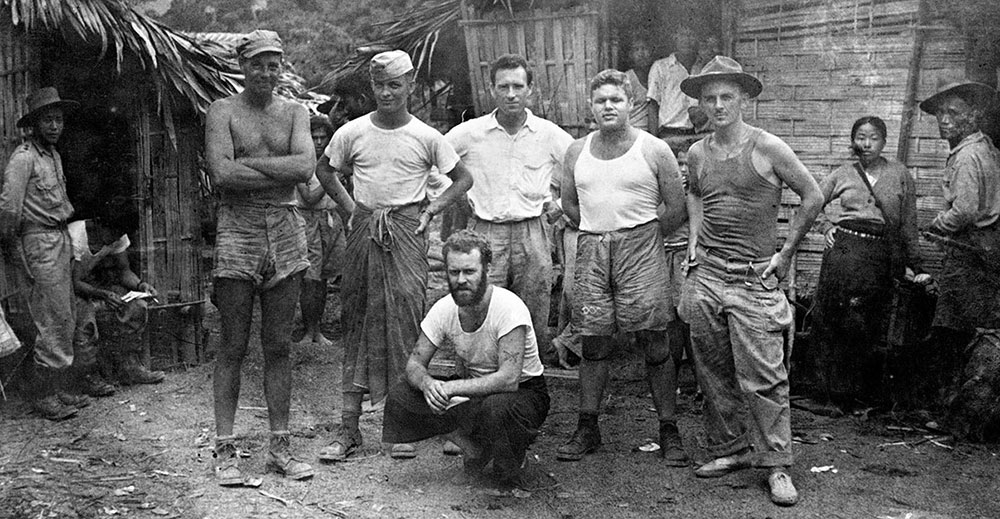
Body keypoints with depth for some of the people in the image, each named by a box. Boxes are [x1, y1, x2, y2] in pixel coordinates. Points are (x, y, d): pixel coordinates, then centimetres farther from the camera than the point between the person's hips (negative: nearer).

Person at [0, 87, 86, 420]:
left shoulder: (54, 156, 16)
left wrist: (68, 237, 17)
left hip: (61, 239, 9)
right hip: (39, 242, -9)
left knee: (64, 321, 11)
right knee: (54, 321, -9)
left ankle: (60, 390, 19)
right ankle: (44, 395, -2)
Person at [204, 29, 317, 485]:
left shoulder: (294, 113, 12)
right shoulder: (223, 111, 2)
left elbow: (306, 166, -6)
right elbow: (221, 173, -14)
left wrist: (247, 162, -10)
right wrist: (281, 172, -9)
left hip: (286, 231, 3)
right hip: (238, 231, -3)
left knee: (278, 346, 8)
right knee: (233, 347, 1)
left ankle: (280, 446, 15)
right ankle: (225, 451, 7)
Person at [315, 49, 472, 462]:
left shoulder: (426, 137, 0)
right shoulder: (352, 133, 3)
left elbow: (463, 179, 9)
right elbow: (325, 170, 19)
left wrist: (430, 211, -2)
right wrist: (350, 208, 8)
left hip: (407, 234, -1)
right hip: (364, 231, 1)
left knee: (406, 317, -5)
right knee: (357, 320, 2)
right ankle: (348, 428, 5)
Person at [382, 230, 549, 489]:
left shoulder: (509, 308, -27)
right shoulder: (444, 309, -11)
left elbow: (509, 379, -33)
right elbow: (414, 363, -7)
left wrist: (451, 388, -39)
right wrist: (428, 383, -32)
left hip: (523, 391, -5)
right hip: (470, 387, 5)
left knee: (497, 407, -40)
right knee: (399, 397, -13)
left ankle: (510, 474, -4)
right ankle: (474, 447, 7)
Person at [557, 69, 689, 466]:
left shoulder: (654, 150, 0)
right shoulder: (577, 152, 11)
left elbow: (678, 208, 1)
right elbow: (569, 203, 22)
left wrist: (642, 235, 7)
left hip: (640, 248, -3)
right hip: (591, 252, 3)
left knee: (654, 344, -3)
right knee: (593, 342, 6)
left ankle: (668, 430, 6)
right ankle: (587, 427, 15)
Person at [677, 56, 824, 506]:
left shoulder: (767, 148, -6)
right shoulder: (697, 153, 8)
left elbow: (812, 197, 1)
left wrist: (786, 252, 0)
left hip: (753, 279, -5)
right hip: (704, 275, 5)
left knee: (763, 377, -7)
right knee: (712, 371, 9)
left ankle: (777, 465, 2)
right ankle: (728, 449, 23)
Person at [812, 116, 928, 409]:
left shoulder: (900, 176, 9)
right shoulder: (842, 174, 10)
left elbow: (908, 225, 11)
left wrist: (915, 267, 10)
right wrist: (826, 225, 4)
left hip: (881, 257, 0)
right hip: (842, 250, 0)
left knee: (873, 326, 1)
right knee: (834, 322, -1)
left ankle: (869, 393, 15)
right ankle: (838, 394, 10)